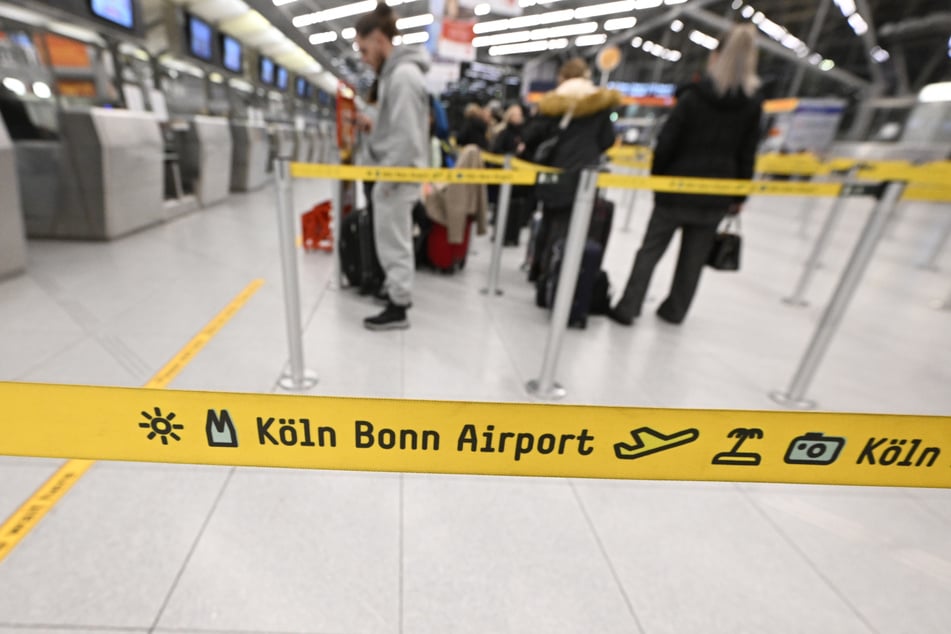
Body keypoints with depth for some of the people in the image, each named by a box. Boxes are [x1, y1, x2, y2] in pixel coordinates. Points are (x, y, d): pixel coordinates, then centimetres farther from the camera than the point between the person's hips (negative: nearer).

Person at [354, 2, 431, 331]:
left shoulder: (403, 74, -14)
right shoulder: (394, 71, 16)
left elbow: (407, 136, -21)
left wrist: (388, 178, -18)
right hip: (393, 172, 10)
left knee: (394, 242, -3)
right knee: (392, 239, 18)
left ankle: (398, 308, 7)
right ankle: (397, 288, 33)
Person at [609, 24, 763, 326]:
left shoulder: (693, 95, -6)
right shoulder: (753, 102, 3)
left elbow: (666, 143, -9)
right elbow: (746, 155, 4)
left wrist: (656, 178, 4)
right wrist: (739, 196, 10)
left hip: (678, 186, -3)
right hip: (715, 193, 3)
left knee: (651, 250, 4)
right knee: (693, 257, 13)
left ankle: (627, 308, 2)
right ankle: (675, 310, 22)